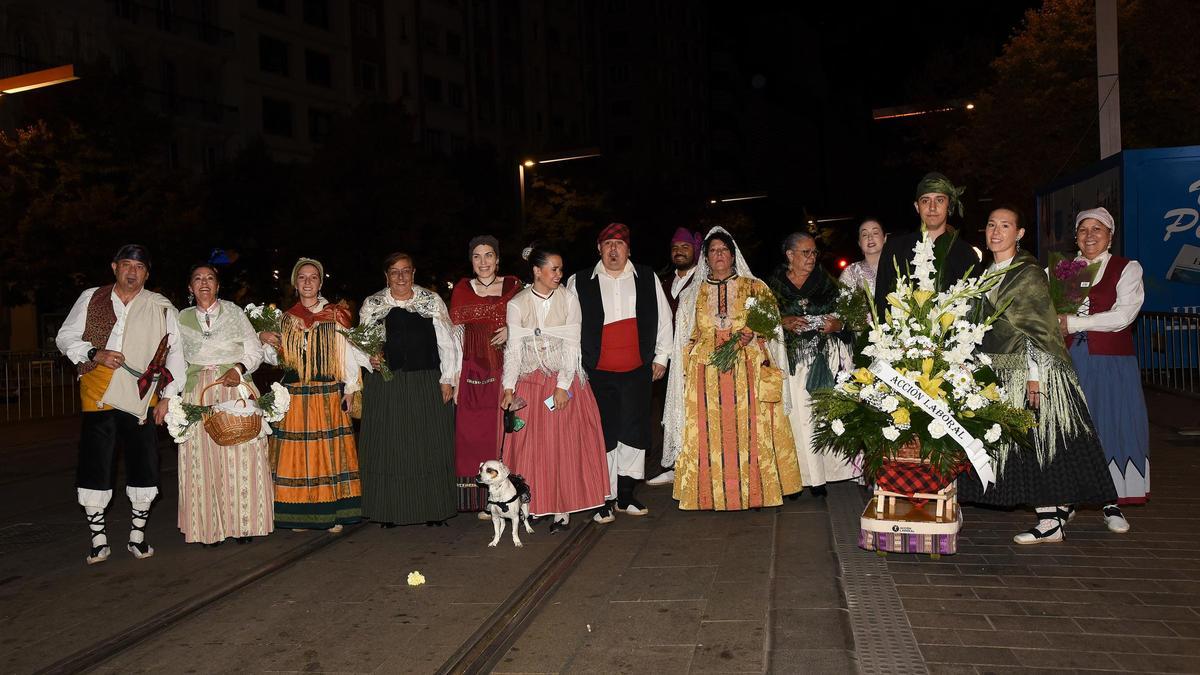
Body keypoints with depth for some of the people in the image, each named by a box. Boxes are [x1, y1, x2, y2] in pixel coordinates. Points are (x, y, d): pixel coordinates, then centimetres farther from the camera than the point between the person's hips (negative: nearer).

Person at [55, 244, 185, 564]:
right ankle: (98, 540, 12)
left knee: (144, 466, 2)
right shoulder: (91, 299, 9)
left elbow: (175, 353, 6)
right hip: (98, 396, 0)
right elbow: (65, 337, 11)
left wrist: (167, 396, 0)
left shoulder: (162, 308, 6)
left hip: (141, 397, 0)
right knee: (95, 466, 0)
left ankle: (137, 536, 18)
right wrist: (95, 354, -9)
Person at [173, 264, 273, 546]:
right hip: (198, 393, 2)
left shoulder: (234, 312, 7)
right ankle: (209, 526, 4)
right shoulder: (183, 318, 13)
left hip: (236, 388, -1)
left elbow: (255, 350, 3)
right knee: (203, 457, -2)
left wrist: (238, 369, -14)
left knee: (240, 456, -4)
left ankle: (242, 522, 5)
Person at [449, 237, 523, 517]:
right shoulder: (461, 290, 9)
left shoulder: (514, 287, 7)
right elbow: (455, 334, 7)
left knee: (503, 430, -1)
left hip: (505, 369, -1)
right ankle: (481, 500, 7)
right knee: (473, 432, -1)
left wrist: (511, 331, -8)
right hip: (473, 370, 1)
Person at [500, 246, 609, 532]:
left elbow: (572, 345, -5)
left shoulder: (568, 299, -1)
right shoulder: (517, 304, 1)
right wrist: (508, 388, -12)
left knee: (564, 443, 0)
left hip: (564, 379, -1)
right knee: (529, 443, 1)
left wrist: (563, 386, -13)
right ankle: (533, 505, 11)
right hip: (529, 382, 1)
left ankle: (562, 508, 6)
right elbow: (514, 348, -2)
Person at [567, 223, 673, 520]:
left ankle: (626, 495, 19)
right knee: (604, 436, 1)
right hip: (597, 373, -2)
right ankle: (605, 500, 12)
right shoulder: (579, 283, 2)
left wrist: (661, 356, 11)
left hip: (637, 372, 2)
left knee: (635, 433, 5)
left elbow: (663, 318, 14)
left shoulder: (647, 278, 8)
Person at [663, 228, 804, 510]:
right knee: (710, 432, -3)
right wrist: (689, 374, 4)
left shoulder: (754, 288, 11)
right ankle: (714, 495, 2)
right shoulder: (693, 295, 16)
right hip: (706, 375, 1)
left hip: (749, 372, -1)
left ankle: (753, 491, 5)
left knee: (749, 430, -4)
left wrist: (753, 333, -14)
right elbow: (687, 339, 14)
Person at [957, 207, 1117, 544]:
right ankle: (1049, 516, 12)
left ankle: (1052, 521, 2)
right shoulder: (986, 274, 14)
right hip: (997, 373, 7)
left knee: (1040, 441, -5)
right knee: (1021, 444, 6)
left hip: (1028, 370, -7)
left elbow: (1040, 329, -12)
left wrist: (1035, 375, -18)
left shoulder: (1029, 273, -6)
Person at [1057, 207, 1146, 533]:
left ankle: (1112, 503, 12)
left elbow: (1123, 315, -10)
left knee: (1110, 426, 0)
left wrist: (1075, 322, -12)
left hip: (1110, 363, -2)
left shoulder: (1127, 269, 3)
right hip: (1069, 360, 2)